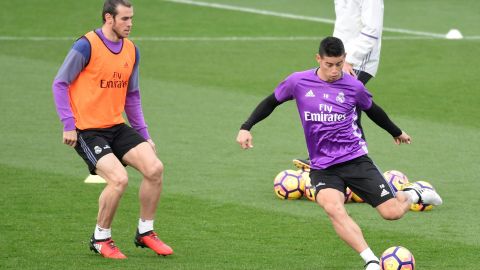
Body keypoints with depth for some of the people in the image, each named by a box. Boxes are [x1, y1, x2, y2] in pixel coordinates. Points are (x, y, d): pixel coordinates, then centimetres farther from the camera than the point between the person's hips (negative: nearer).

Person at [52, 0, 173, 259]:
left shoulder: (131, 50, 9)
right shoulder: (87, 46, -12)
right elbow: (60, 84, -8)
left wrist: (143, 134, 15)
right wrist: (68, 125, -14)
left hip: (116, 126, 7)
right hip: (87, 130, -7)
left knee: (154, 168, -11)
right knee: (119, 178, -24)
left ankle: (145, 232, 8)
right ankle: (100, 239, -2)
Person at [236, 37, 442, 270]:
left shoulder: (353, 86, -1)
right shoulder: (299, 82, -3)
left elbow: (373, 110, 19)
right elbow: (271, 102, 13)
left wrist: (396, 132, 34)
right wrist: (246, 128, 2)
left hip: (355, 160, 0)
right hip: (322, 168, 0)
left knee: (391, 212, -7)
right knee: (333, 208, -32)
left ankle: (413, 194, 31)